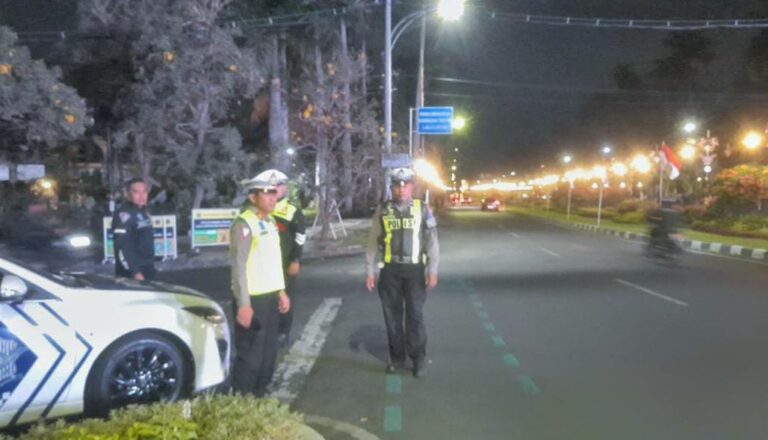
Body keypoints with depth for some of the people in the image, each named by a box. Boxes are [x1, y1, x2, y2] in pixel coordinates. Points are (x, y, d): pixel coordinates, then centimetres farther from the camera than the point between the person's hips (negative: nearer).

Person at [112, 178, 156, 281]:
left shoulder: (144, 212, 12)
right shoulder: (124, 214, -16)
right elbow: (122, 247, -21)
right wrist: (135, 272, -24)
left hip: (148, 270, 9)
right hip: (131, 274, -9)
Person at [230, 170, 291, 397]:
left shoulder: (270, 222, 12)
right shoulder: (243, 224, -15)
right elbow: (239, 266, -19)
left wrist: (281, 291, 17)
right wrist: (243, 304, -21)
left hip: (270, 296, 9)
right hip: (252, 299, -9)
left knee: (269, 351, 17)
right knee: (250, 355, 0)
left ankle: (259, 395, 31)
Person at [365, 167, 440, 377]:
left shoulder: (423, 210, 0)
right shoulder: (382, 210, 3)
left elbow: (432, 241, 0)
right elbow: (373, 242, 4)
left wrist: (433, 270, -7)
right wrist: (370, 271, 1)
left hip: (415, 269, -1)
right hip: (390, 270, 2)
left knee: (415, 315, 1)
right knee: (392, 315, 9)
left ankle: (418, 359, 16)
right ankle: (397, 358, 23)